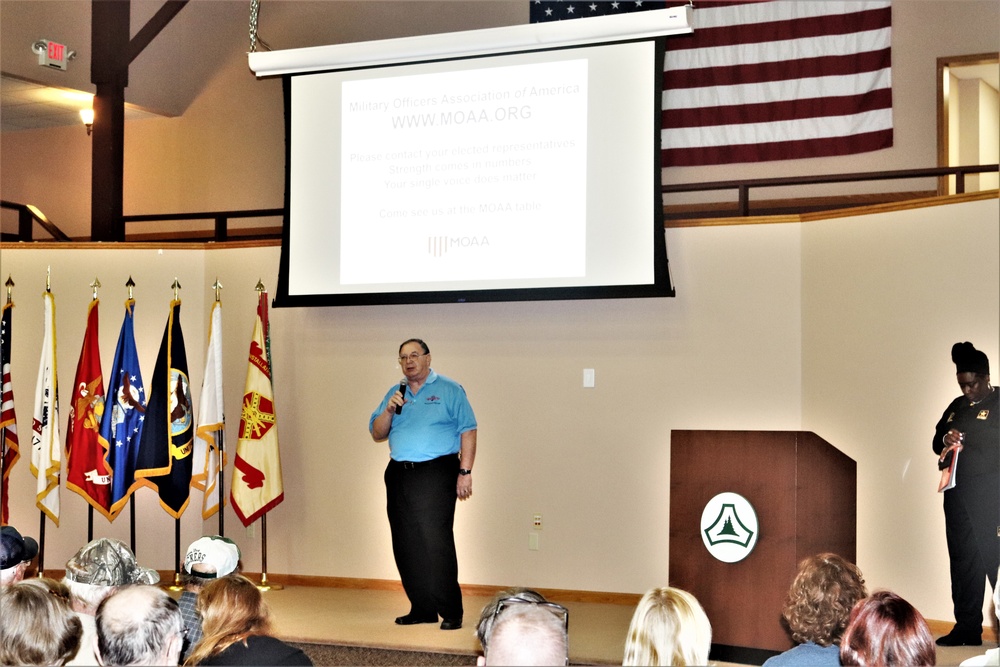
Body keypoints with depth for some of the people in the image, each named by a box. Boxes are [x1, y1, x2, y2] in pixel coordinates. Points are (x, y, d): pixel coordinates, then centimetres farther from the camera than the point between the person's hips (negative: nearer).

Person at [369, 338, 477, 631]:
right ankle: (422, 609, 15)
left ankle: (451, 612, -4)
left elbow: (468, 432, -4)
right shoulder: (395, 394, 17)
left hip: (436, 474, -6)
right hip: (399, 475, 6)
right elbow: (377, 434, 14)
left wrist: (465, 471, -11)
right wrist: (389, 410, -4)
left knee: (436, 544, -10)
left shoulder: (450, 390, 2)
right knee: (405, 546, 6)